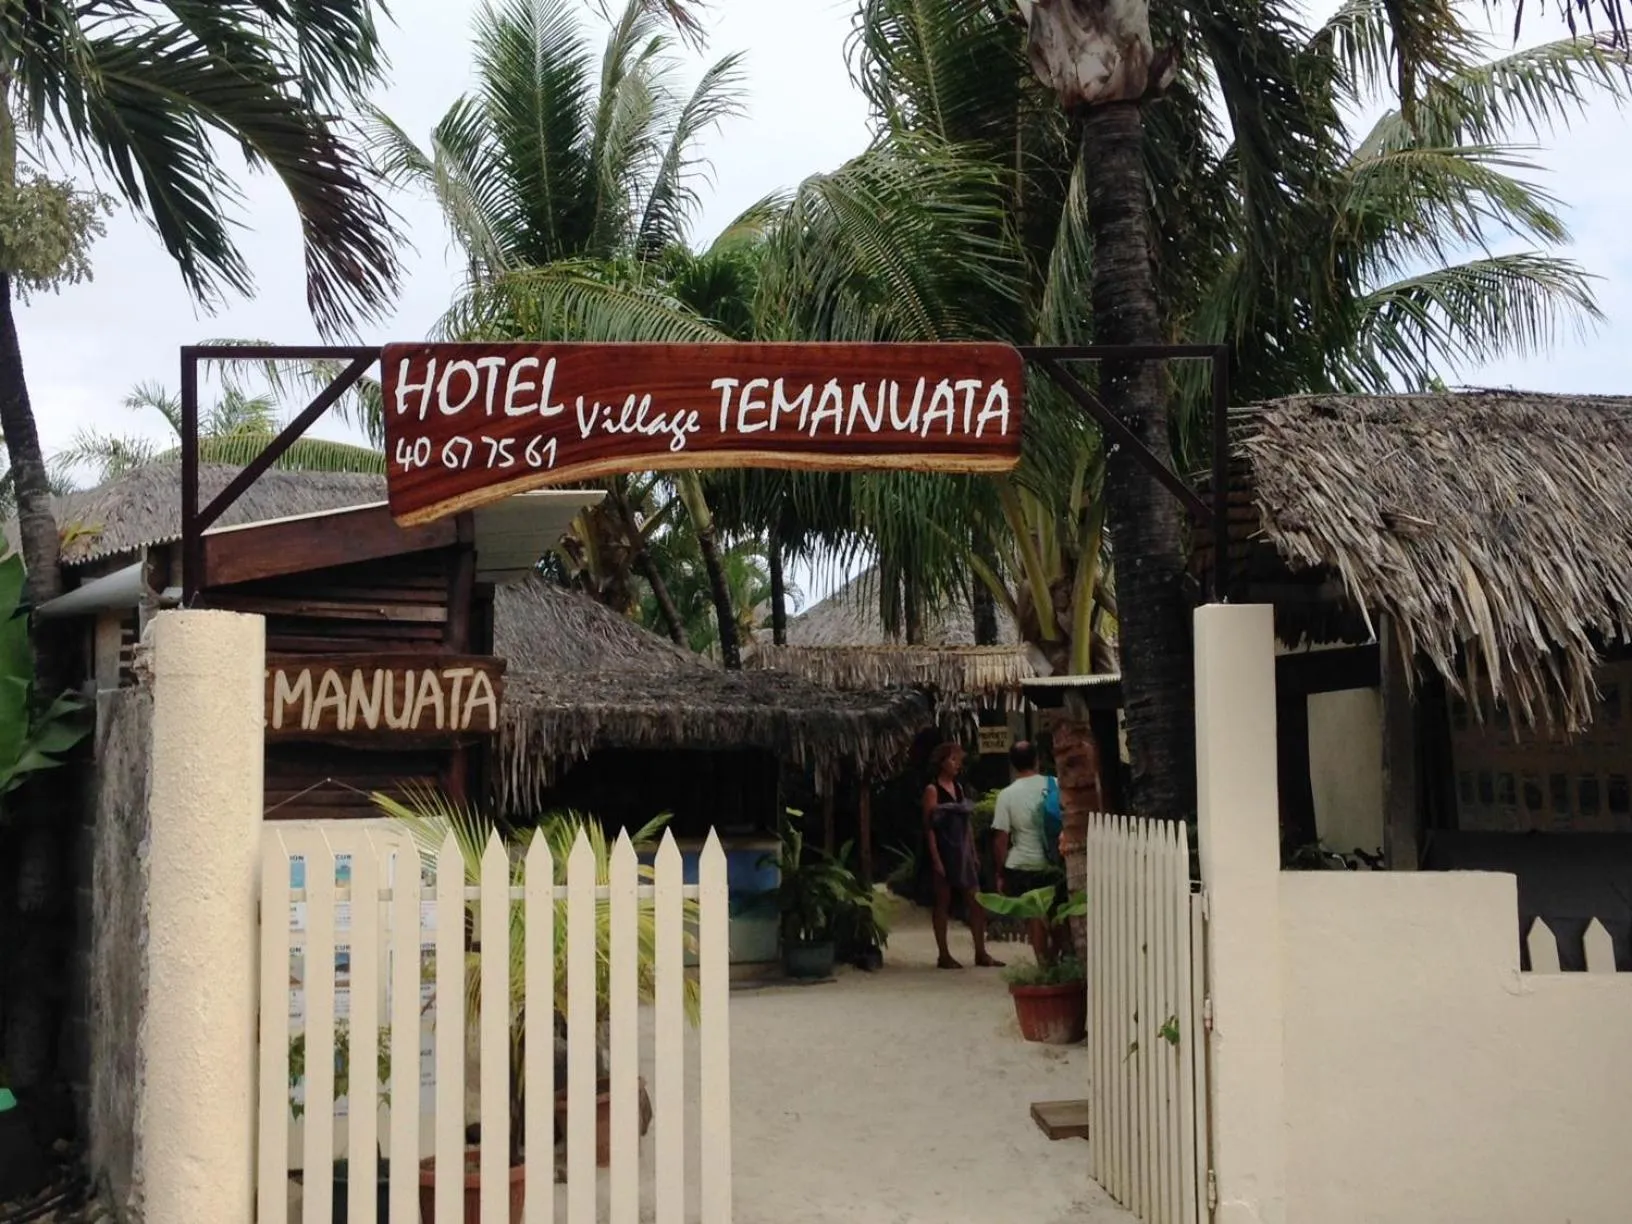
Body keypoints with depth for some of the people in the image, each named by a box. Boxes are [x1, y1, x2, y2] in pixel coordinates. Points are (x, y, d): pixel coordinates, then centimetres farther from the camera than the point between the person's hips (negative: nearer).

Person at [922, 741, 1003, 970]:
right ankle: (944, 955, 7)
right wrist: (936, 859, -17)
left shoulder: (959, 787, 14)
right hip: (944, 850, -6)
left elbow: (967, 823, 15)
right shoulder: (933, 790, -6)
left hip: (962, 850, 6)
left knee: (976, 902, 3)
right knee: (943, 903, 1)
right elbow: (929, 827, -11)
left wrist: (974, 853, 11)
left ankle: (981, 953, 9)